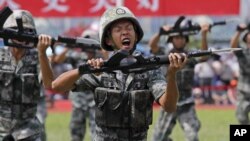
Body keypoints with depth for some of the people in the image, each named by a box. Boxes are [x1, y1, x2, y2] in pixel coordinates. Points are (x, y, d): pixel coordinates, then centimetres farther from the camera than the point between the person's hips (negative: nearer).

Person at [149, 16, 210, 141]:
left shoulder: (190, 55, -1)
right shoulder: (166, 54, 1)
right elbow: (152, 45, -15)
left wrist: (204, 35, -36)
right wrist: (161, 32, -33)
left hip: (186, 104, -1)